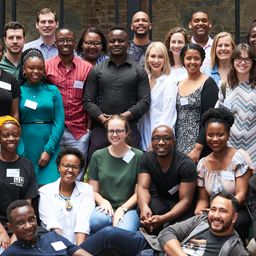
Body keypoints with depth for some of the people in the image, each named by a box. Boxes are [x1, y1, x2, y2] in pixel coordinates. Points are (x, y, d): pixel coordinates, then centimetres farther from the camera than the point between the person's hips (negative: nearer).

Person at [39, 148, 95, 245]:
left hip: (80, 245, 1)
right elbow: (52, 224, -6)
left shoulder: (86, 190, 9)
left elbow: (83, 224, -5)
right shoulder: (45, 191, 7)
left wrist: (79, 248, -21)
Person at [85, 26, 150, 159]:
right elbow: (88, 100, 7)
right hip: (100, 128, 1)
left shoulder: (139, 71, 8)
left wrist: (124, 117, -12)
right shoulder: (97, 70, 12)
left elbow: (145, 101, 1)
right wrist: (102, 118, -10)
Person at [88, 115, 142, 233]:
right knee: (94, 221, -34)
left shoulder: (138, 156, 3)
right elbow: (93, 191, 11)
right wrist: (103, 202, -10)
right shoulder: (98, 156, 11)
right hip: (105, 208, 3)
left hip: (129, 209, -3)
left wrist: (122, 209, -12)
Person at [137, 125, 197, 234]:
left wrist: (163, 219, -41)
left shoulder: (186, 164, -19)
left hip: (180, 207, -2)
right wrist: (144, 207, -41)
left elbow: (185, 200, -23)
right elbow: (143, 188, -15)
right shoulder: (146, 159, -6)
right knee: (145, 209, -32)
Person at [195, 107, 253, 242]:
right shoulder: (202, 164, 8)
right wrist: (197, 214, -14)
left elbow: (241, 195, -11)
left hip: (238, 211, -4)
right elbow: (203, 199, 9)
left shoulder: (239, 157, -5)